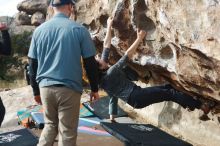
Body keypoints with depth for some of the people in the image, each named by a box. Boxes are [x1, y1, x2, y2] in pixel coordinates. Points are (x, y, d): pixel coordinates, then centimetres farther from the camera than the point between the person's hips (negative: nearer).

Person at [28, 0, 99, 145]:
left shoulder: (39, 30, 5)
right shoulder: (79, 29, -6)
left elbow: (33, 64, 9)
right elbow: (90, 62, -3)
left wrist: (36, 90, 19)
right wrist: (94, 88, 9)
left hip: (45, 87, 4)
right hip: (69, 88, -4)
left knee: (50, 124, 23)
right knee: (67, 132, 8)